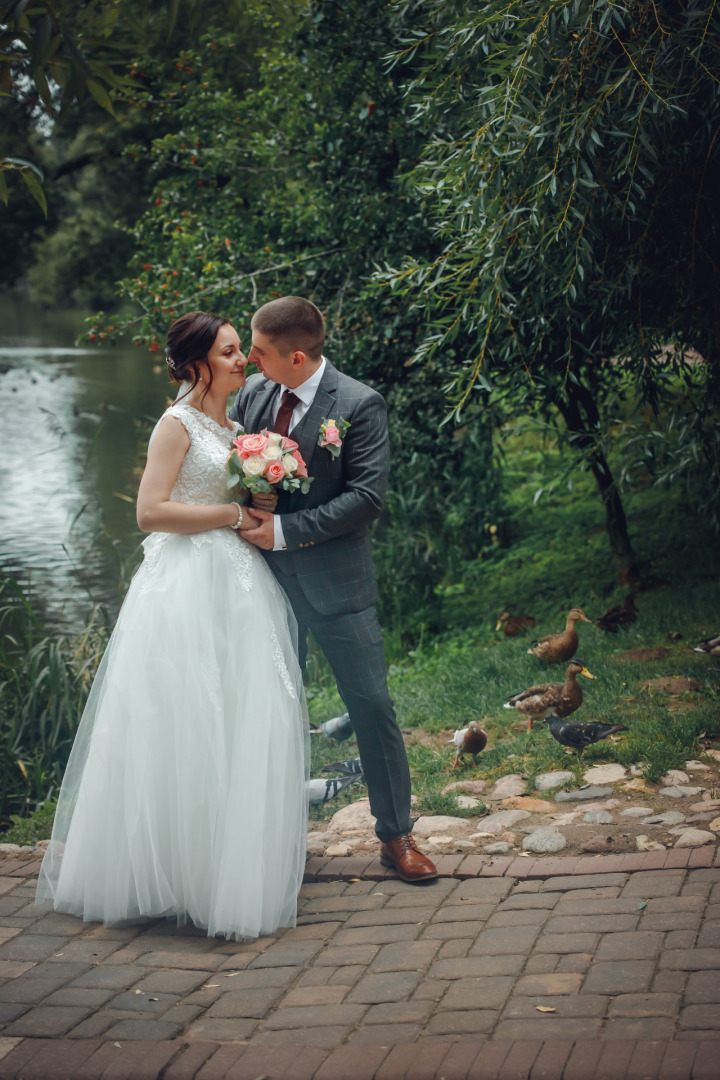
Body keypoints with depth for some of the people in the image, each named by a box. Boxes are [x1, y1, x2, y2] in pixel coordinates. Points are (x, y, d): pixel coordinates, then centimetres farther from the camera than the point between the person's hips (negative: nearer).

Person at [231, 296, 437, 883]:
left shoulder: (360, 405, -12)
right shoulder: (252, 393, 3)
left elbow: (367, 496, -16)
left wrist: (286, 529, -19)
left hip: (334, 578, -4)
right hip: (265, 574, 5)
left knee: (372, 705, 0)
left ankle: (397, 834, 13)